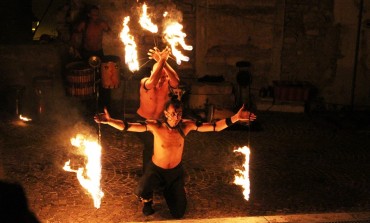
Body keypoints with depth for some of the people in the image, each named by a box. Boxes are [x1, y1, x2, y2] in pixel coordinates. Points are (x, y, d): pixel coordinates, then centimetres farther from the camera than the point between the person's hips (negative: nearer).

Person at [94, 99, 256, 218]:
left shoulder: (186, 126, -20)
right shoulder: (155, 126, -25)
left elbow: (214, 127, -18)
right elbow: (128, 126, -30)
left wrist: (236, 118, -28)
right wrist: (109, 121, -46)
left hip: (176, 171, 2)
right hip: (156, 170, -2)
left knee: (178, 214, 7)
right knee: (141, 192, -34)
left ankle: (168, 191, 42)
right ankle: (148, 200, 9)